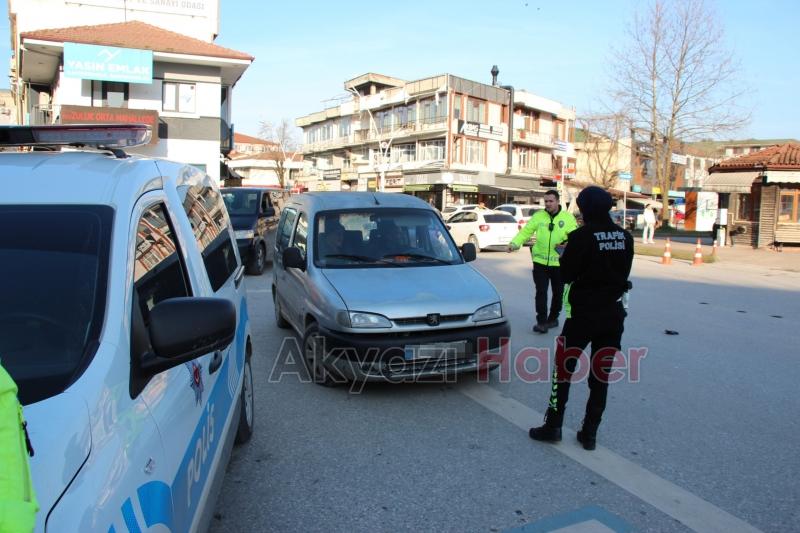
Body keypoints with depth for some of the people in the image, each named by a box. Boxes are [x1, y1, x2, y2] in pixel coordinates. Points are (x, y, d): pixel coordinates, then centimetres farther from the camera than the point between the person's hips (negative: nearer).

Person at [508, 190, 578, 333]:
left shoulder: (568, 217, -2)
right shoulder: (538, 216, 0)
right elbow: (525, 231, -4)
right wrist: (514, 243, -20)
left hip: (559, 262, 1)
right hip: (540, 261, 0)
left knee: (558, 293, 14)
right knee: (541, 292, -3)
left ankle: (553, 318, 33)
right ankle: (542, 321, 3)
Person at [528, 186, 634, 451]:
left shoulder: (582, 236, -15)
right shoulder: (625, 237, 1)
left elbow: (567, 274, -9)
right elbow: (624, 273, 8)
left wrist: (566, 255, 8)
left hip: (583, 313, -5)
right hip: (613, 313, 5)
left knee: (564, 369, 8)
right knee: (600, 375, 12)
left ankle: (553, 426, 12)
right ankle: (590, 433, 18)